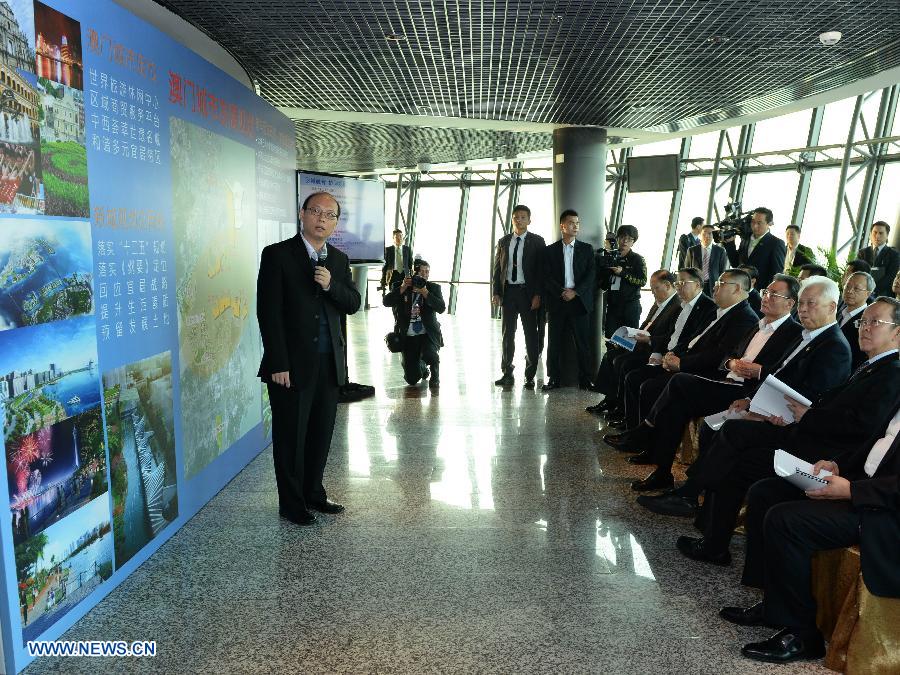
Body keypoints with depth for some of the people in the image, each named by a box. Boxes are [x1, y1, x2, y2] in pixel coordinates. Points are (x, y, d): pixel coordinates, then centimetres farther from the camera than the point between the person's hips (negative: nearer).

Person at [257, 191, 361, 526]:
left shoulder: (339, 260, 11)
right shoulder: (277, 254, -7)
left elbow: (353, 304, 6)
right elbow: (268, 311, -12)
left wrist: (331, 285, -14)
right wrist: (278, 364, -16)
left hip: (329, 364, 6)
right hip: (292, 366, -6)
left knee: (321, 434, 16)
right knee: (291, 437, 6)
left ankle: (313, 493, 33)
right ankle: (291, 504, 22)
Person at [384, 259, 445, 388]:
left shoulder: (433, 288, 2)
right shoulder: (399, 286, 3)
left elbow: (441, 308, -13)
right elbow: (387, 302, -13)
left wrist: (425, 292, -20)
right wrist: (403, 288, -20)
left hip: (428, 334, -1)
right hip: (407, 336, 1)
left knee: (429, 354, -36)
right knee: (412, 379, 1)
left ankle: (435, 376, 0)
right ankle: (422, 368, 39)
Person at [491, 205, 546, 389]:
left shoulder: (537, 241, 0)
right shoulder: (503, 241, 10)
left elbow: (541, 269, -4)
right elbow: (497, 269, 10)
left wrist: (537, 295, -12)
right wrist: (496, 293, 1)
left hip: (528, 292, -3)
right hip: (508, 291, 3)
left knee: (531, 335, 3)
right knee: (507, 334, 7)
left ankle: (530, 376, 12)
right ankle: (507, 374, 16)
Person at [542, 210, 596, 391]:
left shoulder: (587, 249, 9)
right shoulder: (550, 250, 8)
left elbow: (591, 275, 1)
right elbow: (547, 277, 1)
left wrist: (575, 292, -11)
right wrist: (561, 292, -11)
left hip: (580, 301, 0)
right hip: (557, 302, 0)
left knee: (583, 342, 1)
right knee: (555, 343, 2)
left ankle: (585, 379, 8)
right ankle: (554, 379, 9)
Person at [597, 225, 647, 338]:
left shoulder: (638, 259, 1)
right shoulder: (609, 258, 11)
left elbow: (643, 281, -9)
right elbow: (602, 284, 17)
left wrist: (623, 273, -15)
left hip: (630, 305, -3)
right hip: (612, 304, 3)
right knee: (610, 336, -2)